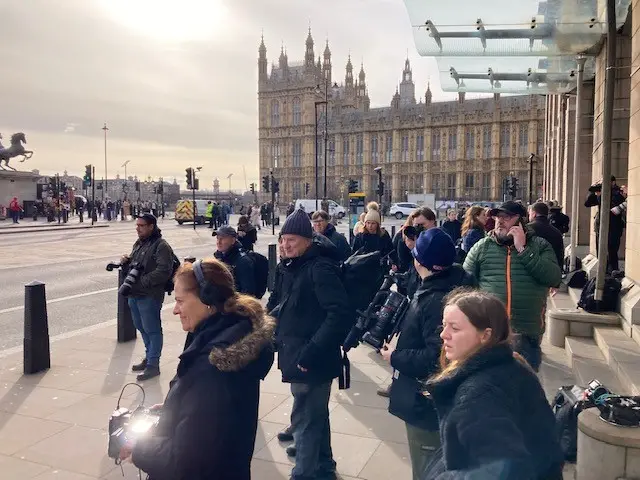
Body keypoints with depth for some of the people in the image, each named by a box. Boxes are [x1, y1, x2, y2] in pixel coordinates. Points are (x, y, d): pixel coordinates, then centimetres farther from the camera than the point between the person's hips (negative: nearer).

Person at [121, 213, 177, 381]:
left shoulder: (161, 246, -14)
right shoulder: (139, 243, 15)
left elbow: (164, 271, -24)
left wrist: (142, 281, -25)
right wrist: (126, 262, 2)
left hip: (149, 296, -9)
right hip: (134, 294, 9)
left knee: (152, 330, 1)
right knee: (142, 327, 20)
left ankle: (153, 365, 10)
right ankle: (149, 357, 36)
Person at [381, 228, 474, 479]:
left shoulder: (437, 300, -29)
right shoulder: (438, 287, 3)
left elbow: (436, 358, -31)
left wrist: (395, 357, -19)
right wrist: (402, 343, 3)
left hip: (427, 402, -10)